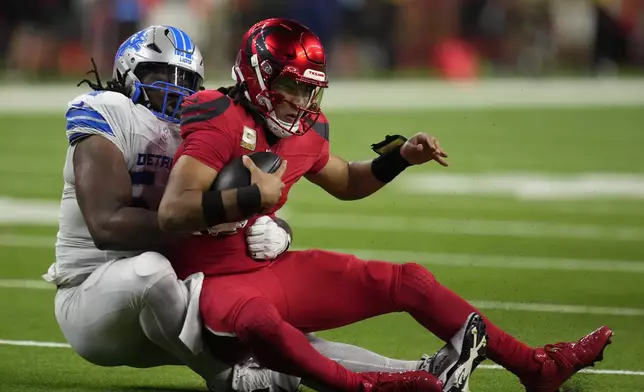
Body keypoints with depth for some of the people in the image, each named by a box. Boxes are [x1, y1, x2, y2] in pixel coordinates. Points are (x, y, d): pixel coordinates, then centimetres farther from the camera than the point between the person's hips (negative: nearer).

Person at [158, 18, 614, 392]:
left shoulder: (303, 131, 5)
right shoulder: (222, 122, -20)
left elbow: (346, 182, 27)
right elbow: (172, 213, -31)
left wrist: (399, 157, 10)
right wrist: (256, 197, -36)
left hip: (278, 272, 8)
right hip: (220, 279, -8)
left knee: (408, 281, 5)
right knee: (259, 322, -45)